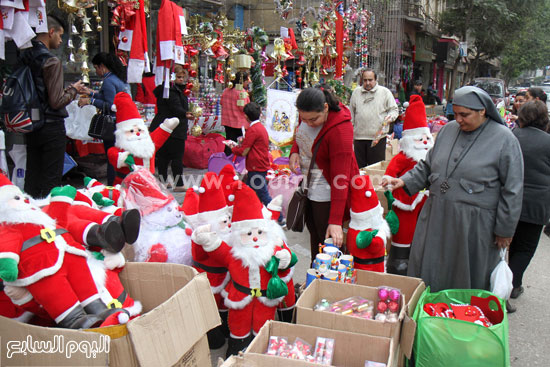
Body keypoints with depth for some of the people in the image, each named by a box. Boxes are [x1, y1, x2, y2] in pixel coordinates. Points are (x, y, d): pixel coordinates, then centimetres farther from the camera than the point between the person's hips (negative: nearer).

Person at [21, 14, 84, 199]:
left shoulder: (25, 57, 8)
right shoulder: (51, 61, -14)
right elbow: (56, 102, -17)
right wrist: (73, 90, 0)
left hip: (31, 126, 8)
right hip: (52, 127, -7)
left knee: (32, 178, 14)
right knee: (51, 180, 0)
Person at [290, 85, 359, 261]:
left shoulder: (340, 129, -31)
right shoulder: (307, 112, -9)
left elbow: (340, 178, -33)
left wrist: (335, 221, -35)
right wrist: (294, 151, -7)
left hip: (327, 193, -8)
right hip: (309, 185, 8)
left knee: (328, 241, -2)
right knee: (313, 231, 21)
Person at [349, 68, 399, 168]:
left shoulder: (385, 92, 4)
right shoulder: (356, 92, 13)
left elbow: (394, 109, 8)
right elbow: (351, 114, 18)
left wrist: (389, 118, -14)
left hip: (378, 136, -3)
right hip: (359, 137, 3)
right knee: (359, 166, 8)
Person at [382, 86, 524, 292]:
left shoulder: (504, 140, -8)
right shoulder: (448, 130, 7)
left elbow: (512, 190, -5)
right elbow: (427, 166, 17)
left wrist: (504, 230, -4)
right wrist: (404, 181, 1)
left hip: (474, 224, -4)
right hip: (436, 218, 5)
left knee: (466, 284, 9)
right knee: (428, 277, 12)